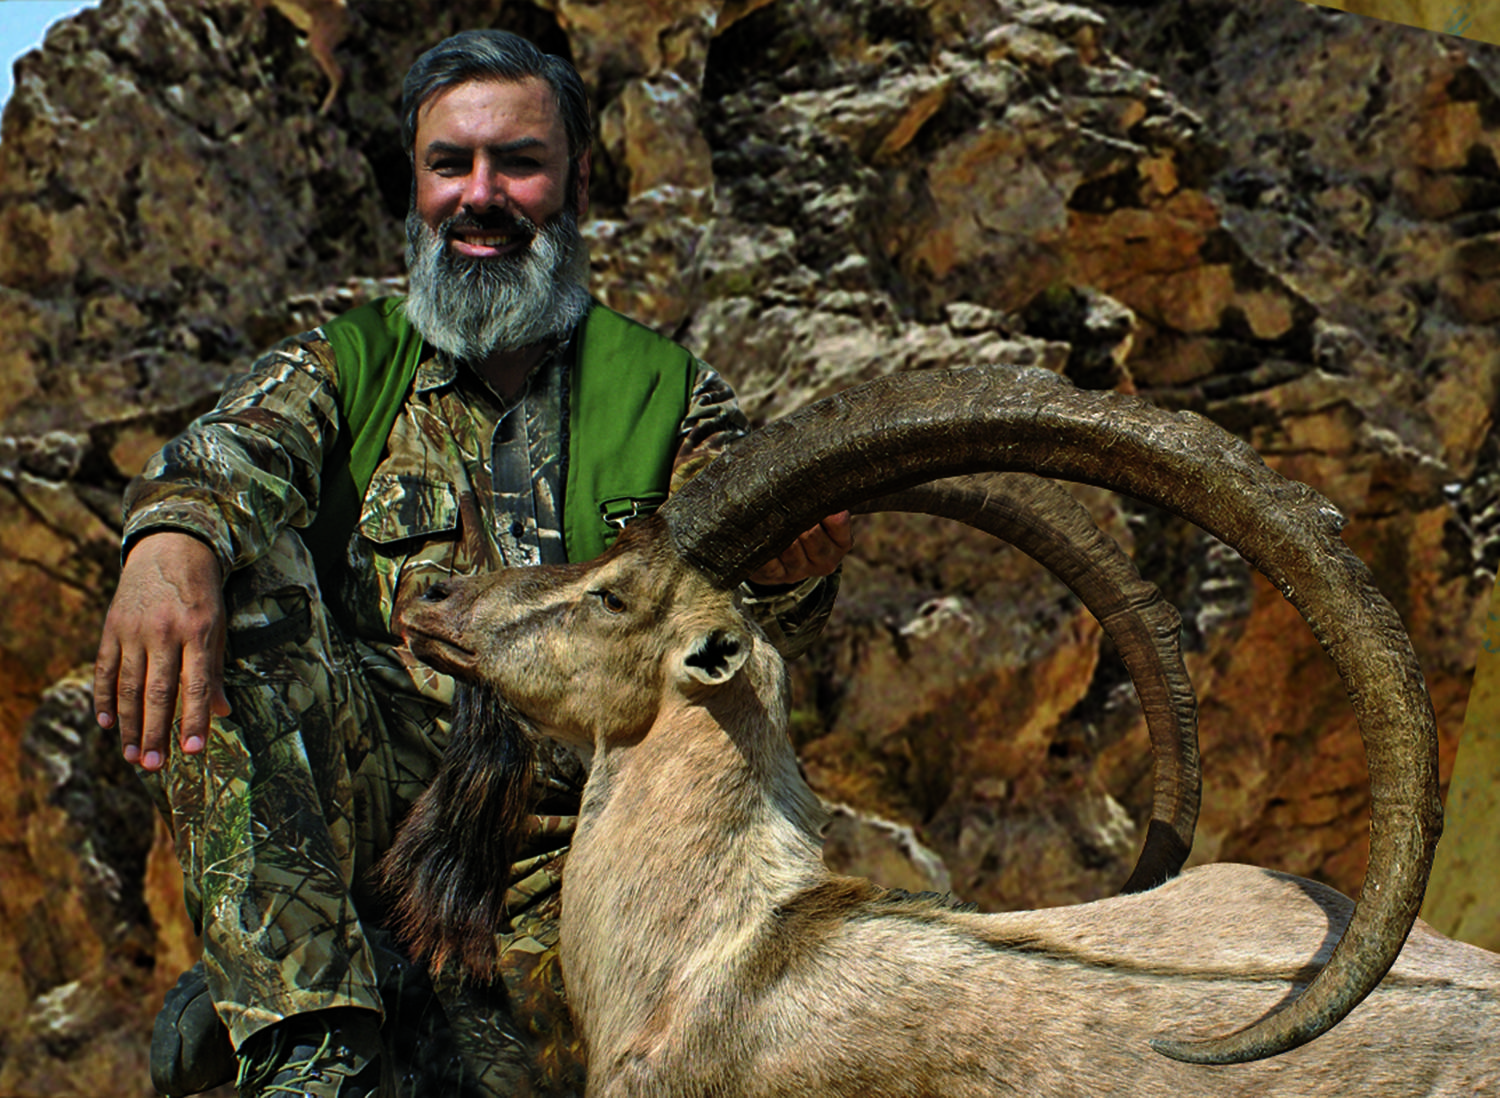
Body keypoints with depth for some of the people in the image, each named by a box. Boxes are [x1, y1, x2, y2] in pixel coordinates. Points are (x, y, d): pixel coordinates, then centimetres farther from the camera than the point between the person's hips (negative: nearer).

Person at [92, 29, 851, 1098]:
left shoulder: (666, 391, 13)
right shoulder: (344, 367, 13)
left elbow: (736, 639, 1)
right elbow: (234, 447, -11)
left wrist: (787, 573, -25)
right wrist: (171, 535, -36)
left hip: (568, 842, 0)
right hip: (371, 800, 0)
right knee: (229, 579, -27)